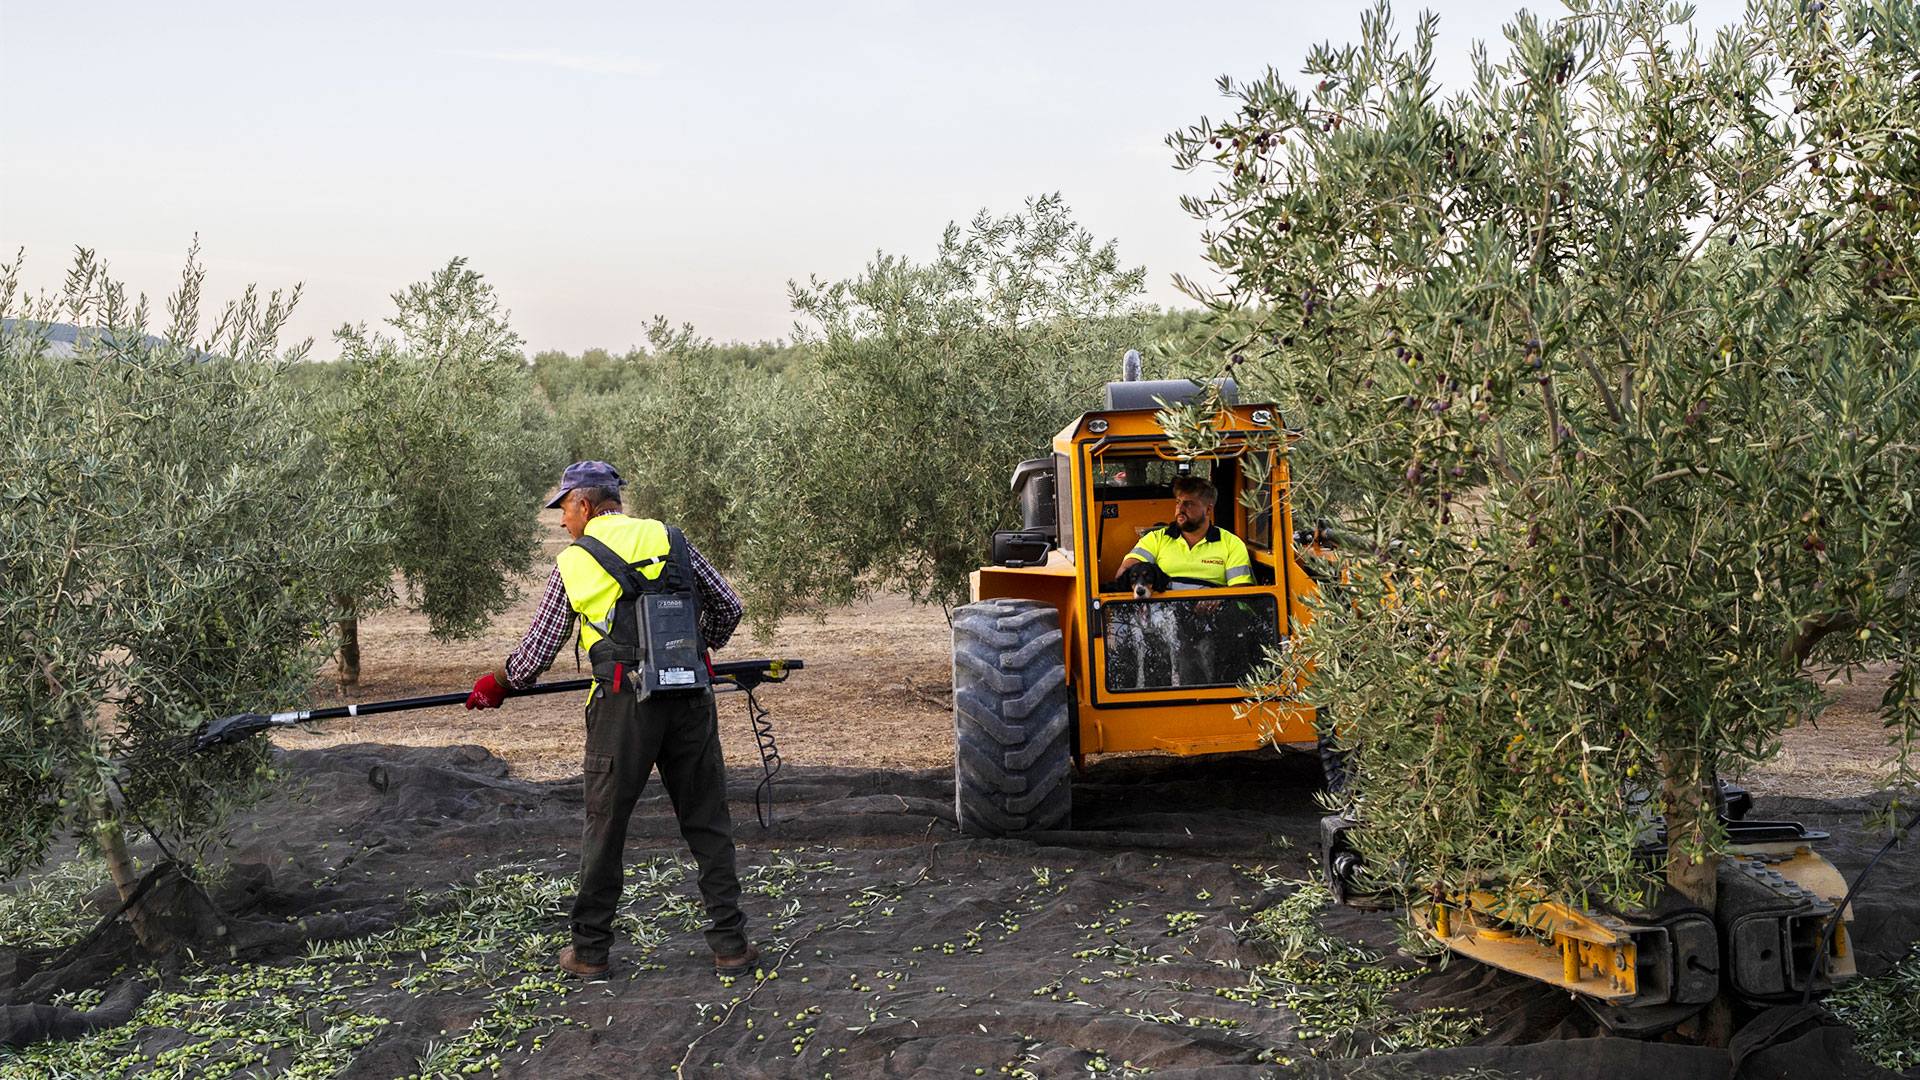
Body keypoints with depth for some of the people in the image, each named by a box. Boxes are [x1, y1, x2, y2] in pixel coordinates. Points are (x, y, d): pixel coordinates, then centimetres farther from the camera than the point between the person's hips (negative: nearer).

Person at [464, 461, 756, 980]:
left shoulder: (572, 563, 3)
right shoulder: (666, 538, 8)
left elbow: (535, 653, 7)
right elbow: (727, 605, 11)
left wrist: (496, 684, 26)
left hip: (623, 704, -2)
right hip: (689, 699, 2)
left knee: (606, 827, 11)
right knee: (708, 824, 10)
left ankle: (591, 950, 19)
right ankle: (730, 945, 11)